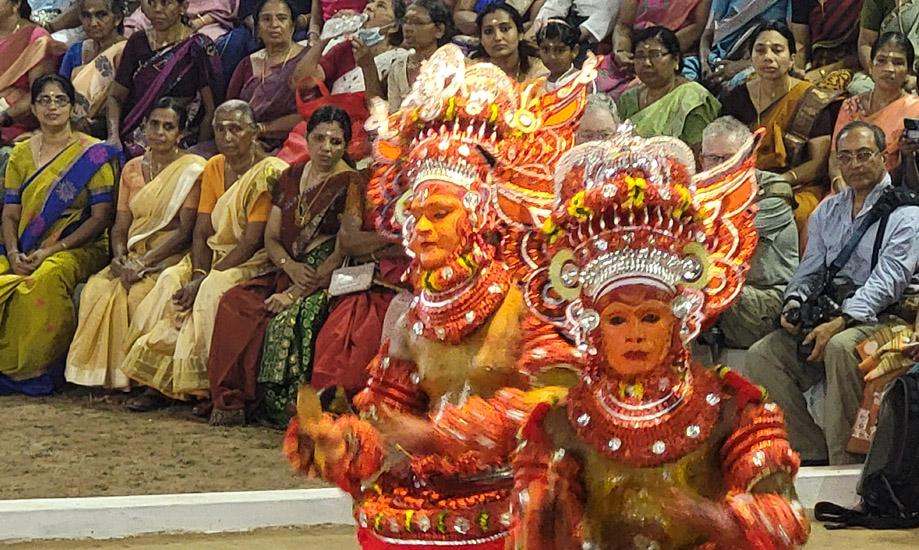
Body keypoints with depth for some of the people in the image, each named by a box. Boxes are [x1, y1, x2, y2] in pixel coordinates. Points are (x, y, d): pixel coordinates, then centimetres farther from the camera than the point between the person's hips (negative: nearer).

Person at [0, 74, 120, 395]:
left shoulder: (93, 155, 0)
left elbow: (101, 217, -6)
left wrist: (51, 250, -14)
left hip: (79, 249, -4)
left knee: (46, 278, -36)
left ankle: (36, 370, -22)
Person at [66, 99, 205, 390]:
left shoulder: (192, 169, -3)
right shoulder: (132, 169, 16)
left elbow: (186, 230, -10)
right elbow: (120, 226, 14)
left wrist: (144, 262, -18)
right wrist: (120, 257, -8)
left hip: (171, 257, -5)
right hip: (134, 257, 5)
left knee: (139, 294, -33)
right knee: (96, 289, -24)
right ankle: (104, 373, -16)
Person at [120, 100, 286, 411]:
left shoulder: (269, 173, -12)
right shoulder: (214, 168, 11)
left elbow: (252, 241, -17)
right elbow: (202, 231, 6)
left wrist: (204, 279, -21)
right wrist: (199, 273, -14)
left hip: (253, 262, -6)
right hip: (214, 256, 6)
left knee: (213, 290, -33)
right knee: (171, 279, -20)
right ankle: (158, 383, -22)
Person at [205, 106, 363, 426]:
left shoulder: (349, 184, -4)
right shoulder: (290, 178, 15)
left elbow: (343, 252, -11)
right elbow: (271, 238, 14)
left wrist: (297, 292, -16)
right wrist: (292, 267, -9)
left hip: (328, 279, -6)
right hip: (289, 272, 6)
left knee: (289, 318, -33)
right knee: (235, 302, -20)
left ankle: (283, 408, -22)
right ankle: (231, 398, -19)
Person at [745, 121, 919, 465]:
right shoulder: (827, 212, 20)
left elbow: (888, 279, -13)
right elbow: (810, 269, 19)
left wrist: (840, 322, -24)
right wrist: (794, 302, -5)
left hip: (876, 317, -6)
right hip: (825, 313, 6)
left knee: (840, 347, -38)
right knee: (760, 357, -16)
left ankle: (843, 460, -29)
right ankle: (813, 453, -13)